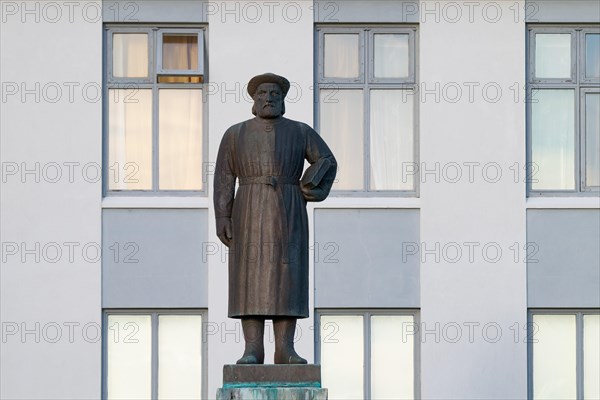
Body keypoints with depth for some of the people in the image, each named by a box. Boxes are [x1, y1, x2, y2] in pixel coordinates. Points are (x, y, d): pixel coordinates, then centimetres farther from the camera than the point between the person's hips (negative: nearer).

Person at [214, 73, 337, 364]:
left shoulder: (300, 132, 7)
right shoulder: (235, 134, 7)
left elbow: (326, 160, 11)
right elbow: (224, 177, 3)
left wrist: (308, 186, -4)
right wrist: (222, 217, -5)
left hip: (288, 215, 0)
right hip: (250, 215, 0)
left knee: (286, 277, -5)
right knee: (250, 278, -6)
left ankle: (285, 350, -4)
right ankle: (253, 351, -6)